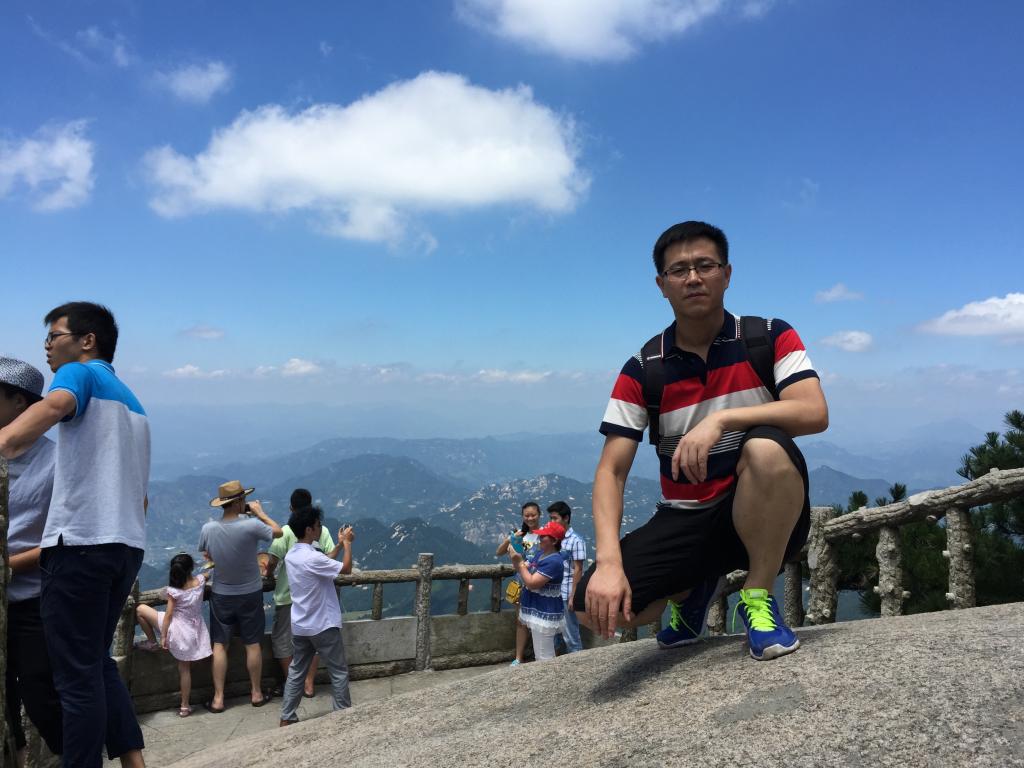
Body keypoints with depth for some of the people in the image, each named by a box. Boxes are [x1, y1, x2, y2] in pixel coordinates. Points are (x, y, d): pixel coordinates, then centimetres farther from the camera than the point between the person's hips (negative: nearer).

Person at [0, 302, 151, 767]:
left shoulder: (78, 373, 0)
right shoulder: (131, 400, 23)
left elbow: (54, 405, -27)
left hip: (82, 542, -8)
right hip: (128, 545, 8)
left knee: (78, 675, -1)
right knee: (98, 662, 17)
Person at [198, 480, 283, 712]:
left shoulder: (208, 529, -14)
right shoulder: (251, 525, -25)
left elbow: (207, 555, 6)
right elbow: (278, 532, -6)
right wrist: (260, 513, 3)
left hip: (221, 595, 2)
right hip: (250, 593, -1)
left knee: (219, 645, 11)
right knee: (252, 644, 12)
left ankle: (218, 698, 15)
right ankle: (256, 693, 24)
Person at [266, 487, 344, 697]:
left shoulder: (285, 531, -11)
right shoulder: (322, 530, -2)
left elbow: (273, 561, -13)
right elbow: (330, 558, -7)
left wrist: (268, 572, 6)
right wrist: (341, 543, 10)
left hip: (288, 595, -3)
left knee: (283, 640, 13)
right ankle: (309, 684, 20)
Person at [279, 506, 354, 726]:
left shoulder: (291, 555, 3)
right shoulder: (312, 557, -25)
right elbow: (346, 568, -17)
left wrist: (339, 545, 13)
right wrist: (347, 543, -5)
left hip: (300, 626, 8)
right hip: (323, 626, -8)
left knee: (296, 672, 17)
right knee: (339, 672, 7)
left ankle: (286, 718, 21)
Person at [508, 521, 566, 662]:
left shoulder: (554, 561, -24)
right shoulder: (539, 552, 6)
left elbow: (531, 583, -25)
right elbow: (526, 571, 11)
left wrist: (519, 562, -19)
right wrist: (516, 558, -6)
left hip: (545, 614, -10)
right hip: (537, 611, 10)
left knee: (544, 658, -3)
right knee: (541, 655, 23)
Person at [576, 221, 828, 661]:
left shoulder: (771, 338, -5)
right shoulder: (643, 370, -4)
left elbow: (814, 414, -21)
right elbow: (611, 471, -10)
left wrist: (721, 419, -33)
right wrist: (609, 562, -25)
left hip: (764, 517, -1)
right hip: (685, 520, 2)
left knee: (767, 446, -36)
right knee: (597, 605, -21)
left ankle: (758, 597, -11)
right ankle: (694, 588, 14)